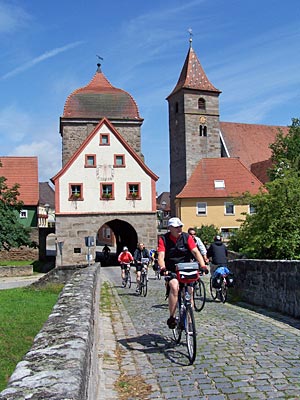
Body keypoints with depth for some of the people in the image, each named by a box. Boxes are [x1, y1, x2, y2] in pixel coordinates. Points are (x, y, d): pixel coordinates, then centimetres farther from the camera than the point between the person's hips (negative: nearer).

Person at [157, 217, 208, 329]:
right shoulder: (164, 239, -6)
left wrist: (203, 265, -27)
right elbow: (161, 255, -18)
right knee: (174, 286, -29)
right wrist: (162, 268, -38)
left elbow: (196, 252, -12)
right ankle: (172, 317, -19)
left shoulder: (186, 237, -3)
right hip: (171, 271, -2)